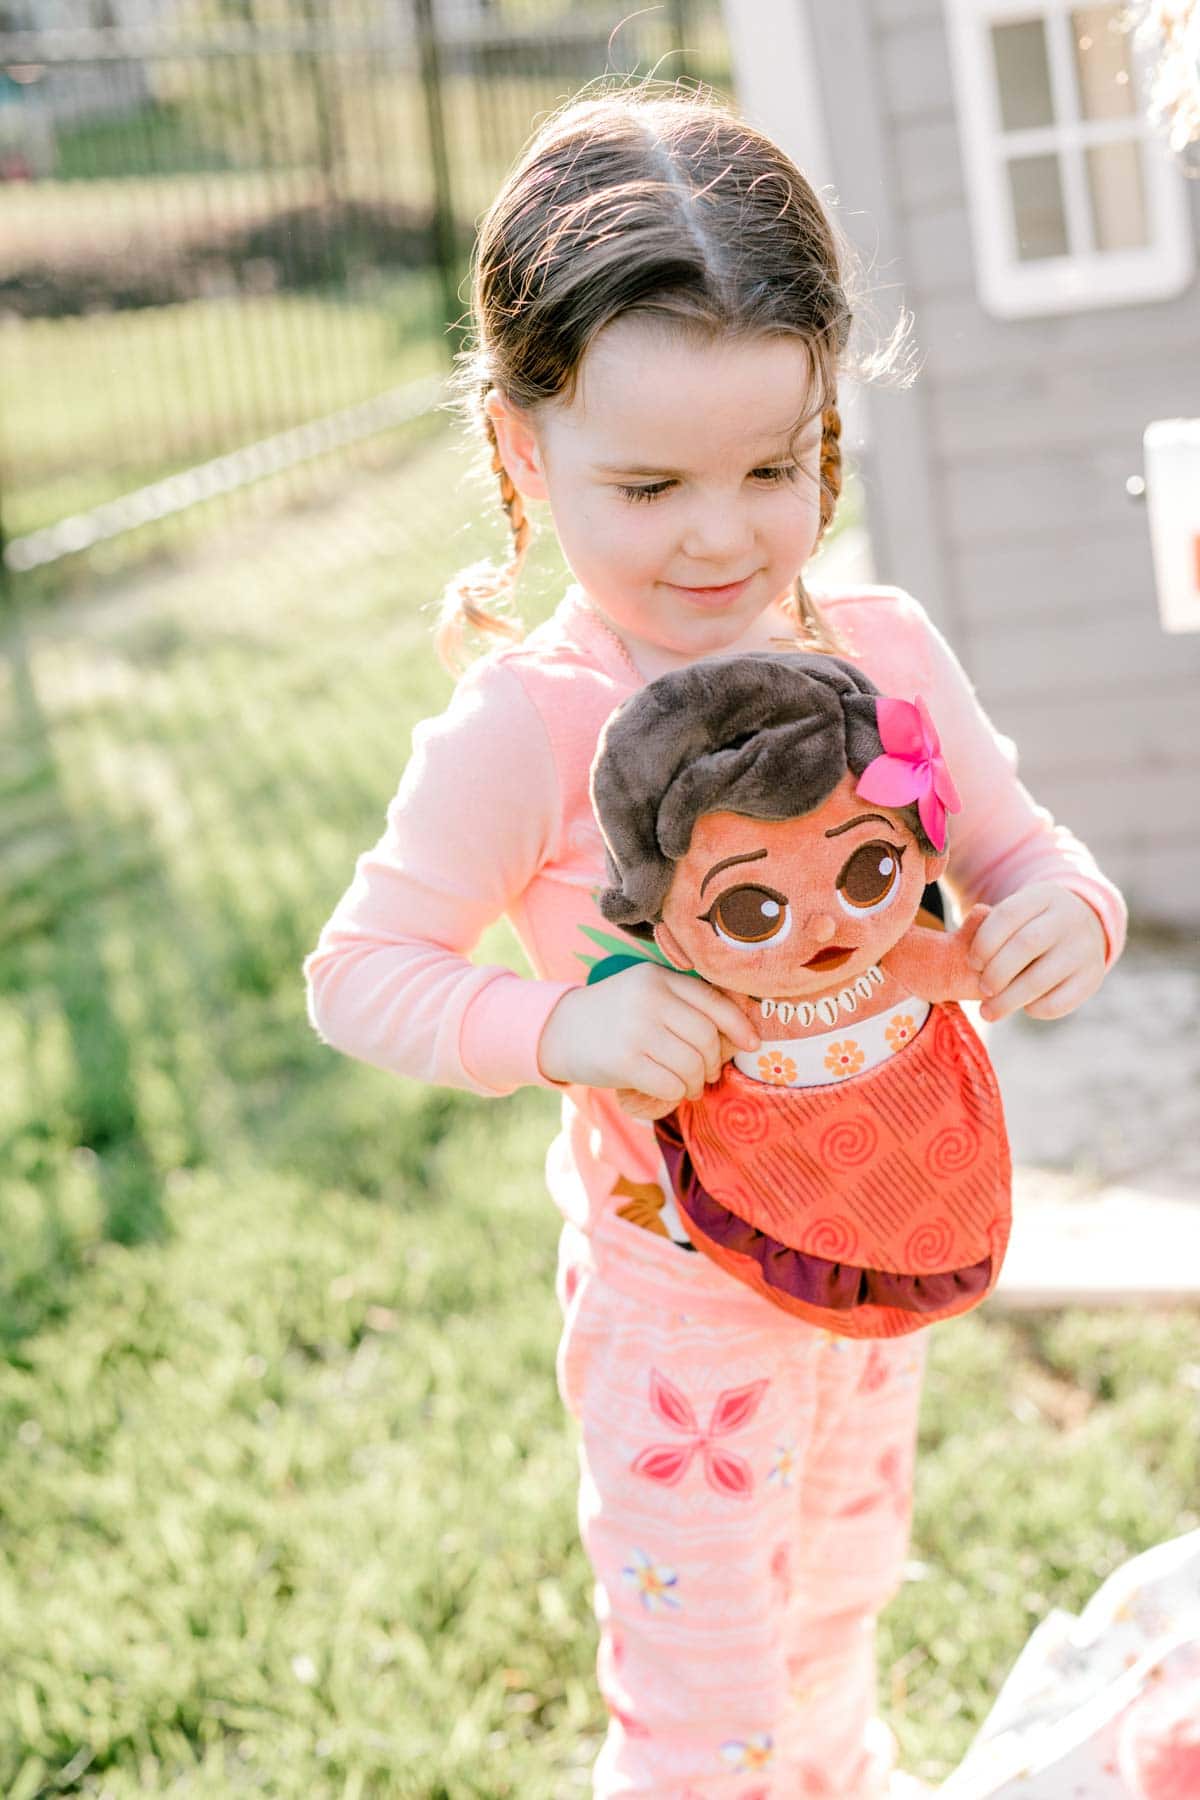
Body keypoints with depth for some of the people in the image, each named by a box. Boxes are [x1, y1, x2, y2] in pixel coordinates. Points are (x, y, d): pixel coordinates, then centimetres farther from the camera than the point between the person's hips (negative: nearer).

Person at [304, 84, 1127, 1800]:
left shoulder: (884, 647, -9)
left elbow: (1012, 843, 3)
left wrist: (1067, 912, -21)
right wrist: (563, 1027, -34)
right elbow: (360, 970, -18)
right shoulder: (521, 727, -23)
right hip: (677, 1291, -5)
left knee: (840, 1592, 30)